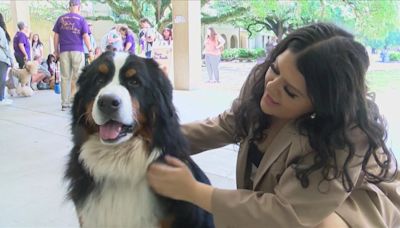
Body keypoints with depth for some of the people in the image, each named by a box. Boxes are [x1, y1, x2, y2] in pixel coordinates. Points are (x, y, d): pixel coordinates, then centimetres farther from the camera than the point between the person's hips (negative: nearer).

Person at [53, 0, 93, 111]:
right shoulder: (81, 19, 2)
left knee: (65, 77, 5)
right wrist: (90, 50, 2)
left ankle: (65, 103, 5)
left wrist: (56, 51, 15)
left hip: (64, 51, 2)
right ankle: (74, 101, 0)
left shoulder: (61, 19, 10)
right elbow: (85, 36, -4)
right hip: (77, 51, -2)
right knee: (77, 77, 4)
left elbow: (56, 36, 9)